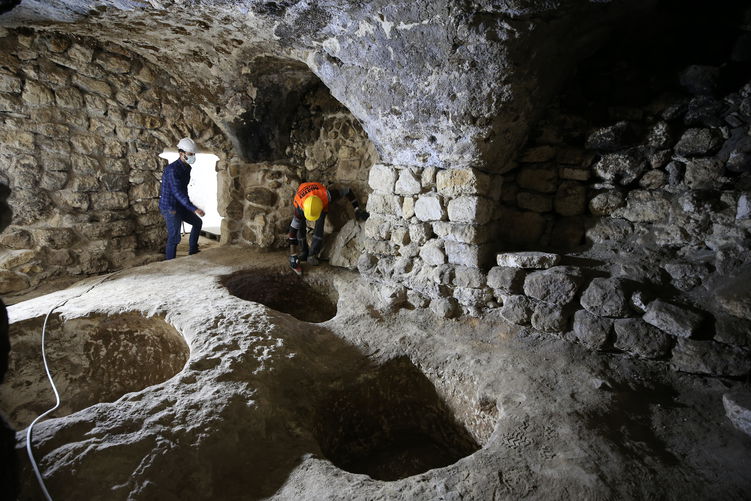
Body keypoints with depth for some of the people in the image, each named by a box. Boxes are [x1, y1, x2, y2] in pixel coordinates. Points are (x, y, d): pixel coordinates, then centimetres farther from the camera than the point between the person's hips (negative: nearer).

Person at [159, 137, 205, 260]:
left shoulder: (187, 168, 6)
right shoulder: (172, 169, -23)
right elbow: (178, 192, -31)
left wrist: (188, 205, 23)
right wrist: (194, 209, -38)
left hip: (180, 205, 9)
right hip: (170, 207, -9)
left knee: (198, 222, 20)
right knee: (174, 238, -7)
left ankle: (193, 251, 30)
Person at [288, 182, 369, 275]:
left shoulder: (326, 195, -46)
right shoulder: (298, 205, -43)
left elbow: (347, 191, -31)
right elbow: (293, 228, -38)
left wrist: (357, 210, -37)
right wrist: (293, 255, -38)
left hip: (322, 203, 0)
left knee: (319, 230, -12)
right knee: (300, 229, -9)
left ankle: (312, 255, 6)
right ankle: (304, 253, 15)